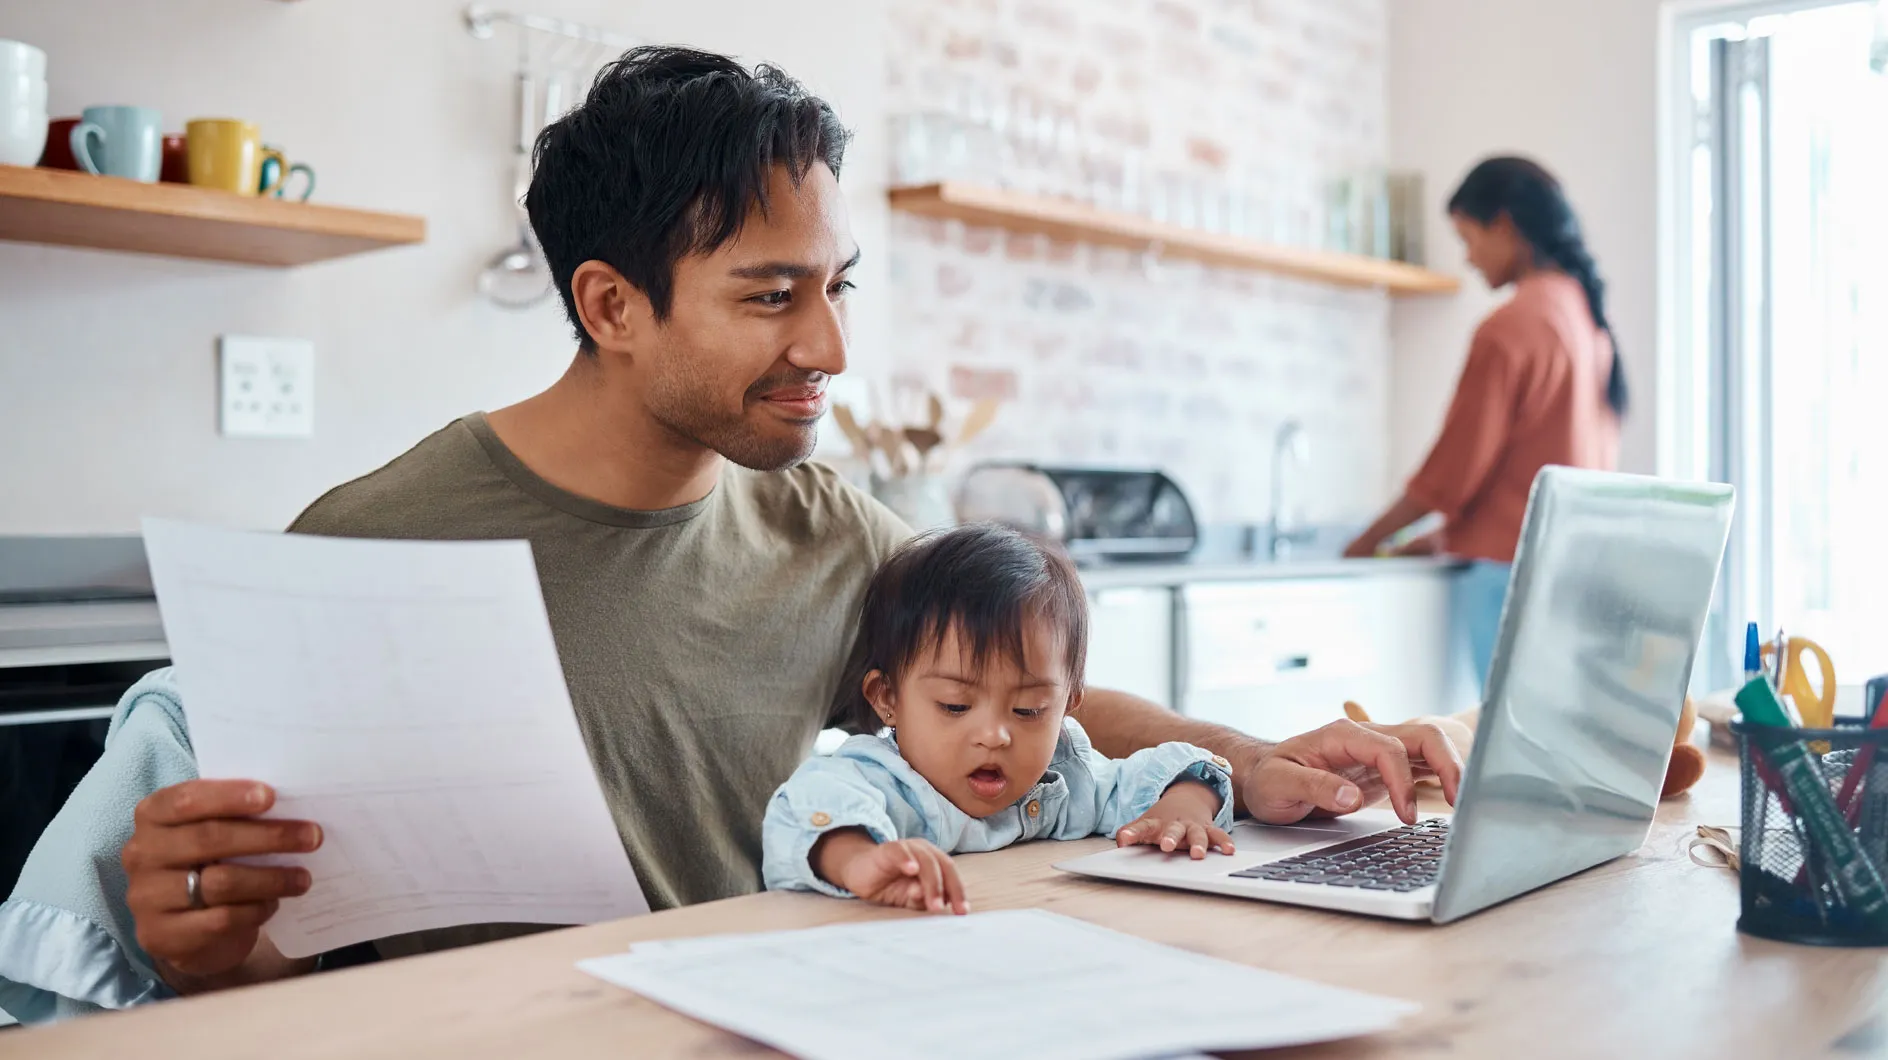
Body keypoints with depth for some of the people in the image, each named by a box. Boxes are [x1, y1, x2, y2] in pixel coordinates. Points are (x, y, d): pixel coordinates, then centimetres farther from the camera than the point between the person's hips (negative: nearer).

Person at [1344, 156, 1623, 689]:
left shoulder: (1509, 328, -12)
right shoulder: (1586, 314, 12)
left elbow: (1457, 463, -10)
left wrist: (1369, 541, 2)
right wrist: (1449, 534, 19)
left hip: (1513, 566, -8)